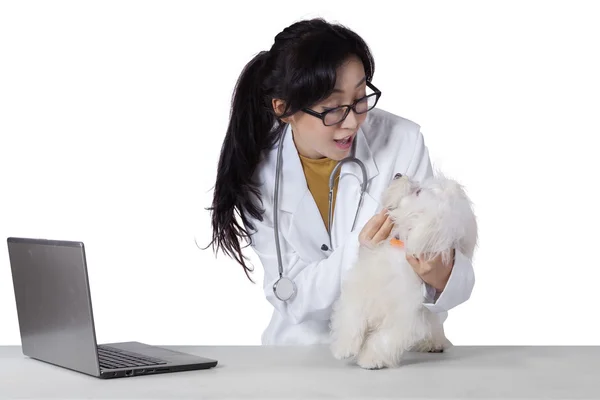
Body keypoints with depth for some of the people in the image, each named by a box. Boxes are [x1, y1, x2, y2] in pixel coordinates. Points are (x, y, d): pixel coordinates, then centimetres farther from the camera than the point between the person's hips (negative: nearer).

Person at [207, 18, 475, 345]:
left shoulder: (402, 141, -12)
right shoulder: (258, 169, -10)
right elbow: (291, 296, -11)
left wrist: (440, 275, -33)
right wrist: (358, 252, -28)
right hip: (306, 347, -1)